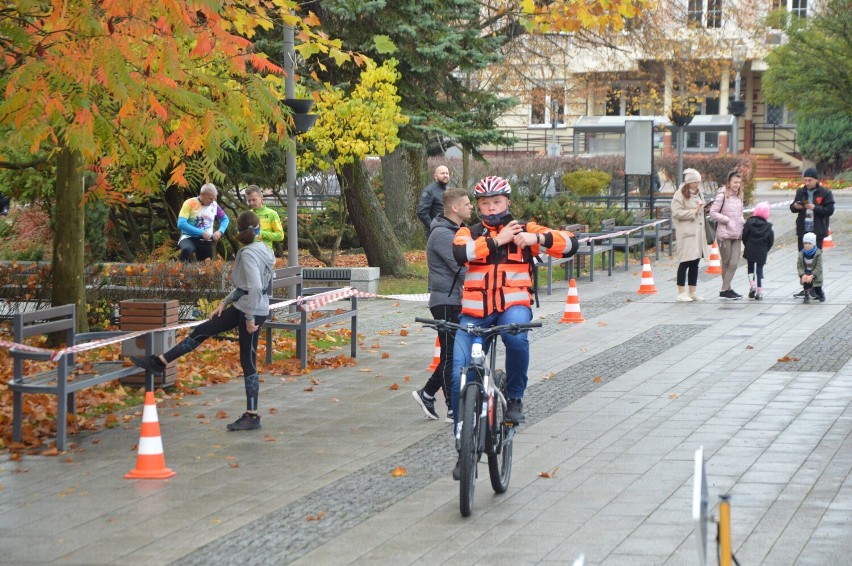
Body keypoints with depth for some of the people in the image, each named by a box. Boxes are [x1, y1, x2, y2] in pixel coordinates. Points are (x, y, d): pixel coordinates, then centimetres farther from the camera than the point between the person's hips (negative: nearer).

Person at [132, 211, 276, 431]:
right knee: (201, 332, 13)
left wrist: (250, 317, -21)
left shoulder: (249, 254, -19)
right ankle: (159, 362, 19)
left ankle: (252, 417, 6)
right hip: (242, 307, 9)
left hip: (252, 311, -9)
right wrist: (225, 302, 16)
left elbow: (255, 287, -28)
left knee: (248, 363, -1)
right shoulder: (260, 250, 10)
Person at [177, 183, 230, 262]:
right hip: (189, 238, -6)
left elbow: (225, 219, 20)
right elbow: (181, 224, -18)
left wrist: (220, 231, -2)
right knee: (187, 250, -37)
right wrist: (201, 233, -21)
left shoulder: (214, 205, 5)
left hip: (206, 241, 6)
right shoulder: (190, 203, -10)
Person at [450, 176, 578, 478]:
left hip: (513, 305, -2)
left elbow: (569, 244, 0)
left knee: (515, 336, -38)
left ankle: (515, 398, -12)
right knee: (459, 376, -8)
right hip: (474, 312, 2)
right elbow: (461, 252, -14)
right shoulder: (469, 233, 10)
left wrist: (538, 238, -16)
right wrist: (497, 240, -15)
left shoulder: (524, 229, 8)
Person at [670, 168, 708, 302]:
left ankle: (693, 292, 17)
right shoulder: (680, 194, -7)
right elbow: (677, 213, -15)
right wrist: (693, 211, -17)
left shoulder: (698, 193, 18)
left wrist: (702, 208, 8)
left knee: (695, 263, 10)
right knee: (685, 262, -6)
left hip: (698, 233, 8)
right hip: (686, 233, -8)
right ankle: (681, 293, -2)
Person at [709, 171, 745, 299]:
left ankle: (726, 289, 2)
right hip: (724, 235, -5)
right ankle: (725, 289, 10)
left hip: (737, 235, 5)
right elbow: (713, 213, -10)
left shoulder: (739, 197, 13)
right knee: (726, 263, 3)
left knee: (734, 263, -3)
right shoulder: (722, 195, -7)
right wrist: (727, 220, -15)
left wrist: (743, 223, 4)